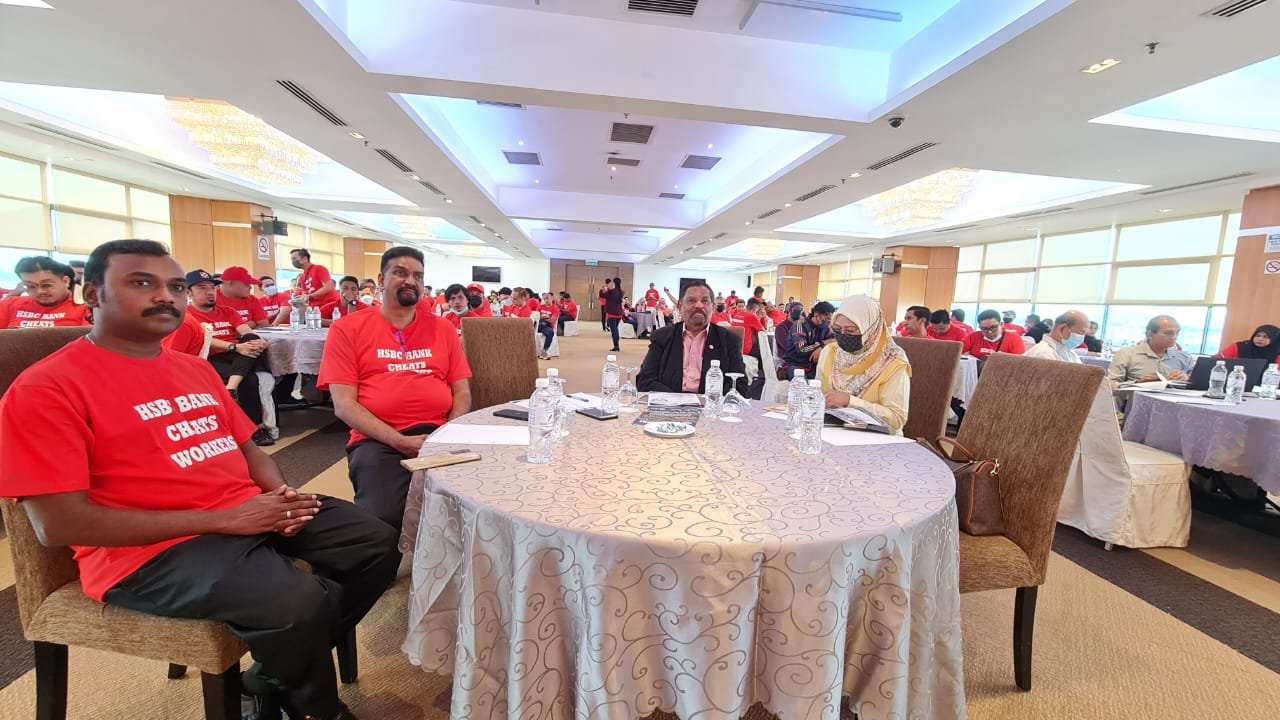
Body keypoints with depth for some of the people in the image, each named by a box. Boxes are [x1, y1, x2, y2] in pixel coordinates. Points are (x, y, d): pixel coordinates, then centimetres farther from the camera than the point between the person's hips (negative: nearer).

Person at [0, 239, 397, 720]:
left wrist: (280, 493, -4)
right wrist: (222, 519, -19)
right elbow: (60, 525, -16)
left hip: (254, 512, 8)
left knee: (378, 544, 2)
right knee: (298, 603, -31)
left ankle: (274, 679, 15)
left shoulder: (195, 368, 16)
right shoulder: (44, 389, -8)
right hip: (153, 549, -7)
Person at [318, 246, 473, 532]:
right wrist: (400, 441, -13)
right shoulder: (347, 329, 7)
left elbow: (462, 393, 12)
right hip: (378, 440, -2)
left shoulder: (443, 328, 15)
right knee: (383, 519, -28)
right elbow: (343, 404, -1)